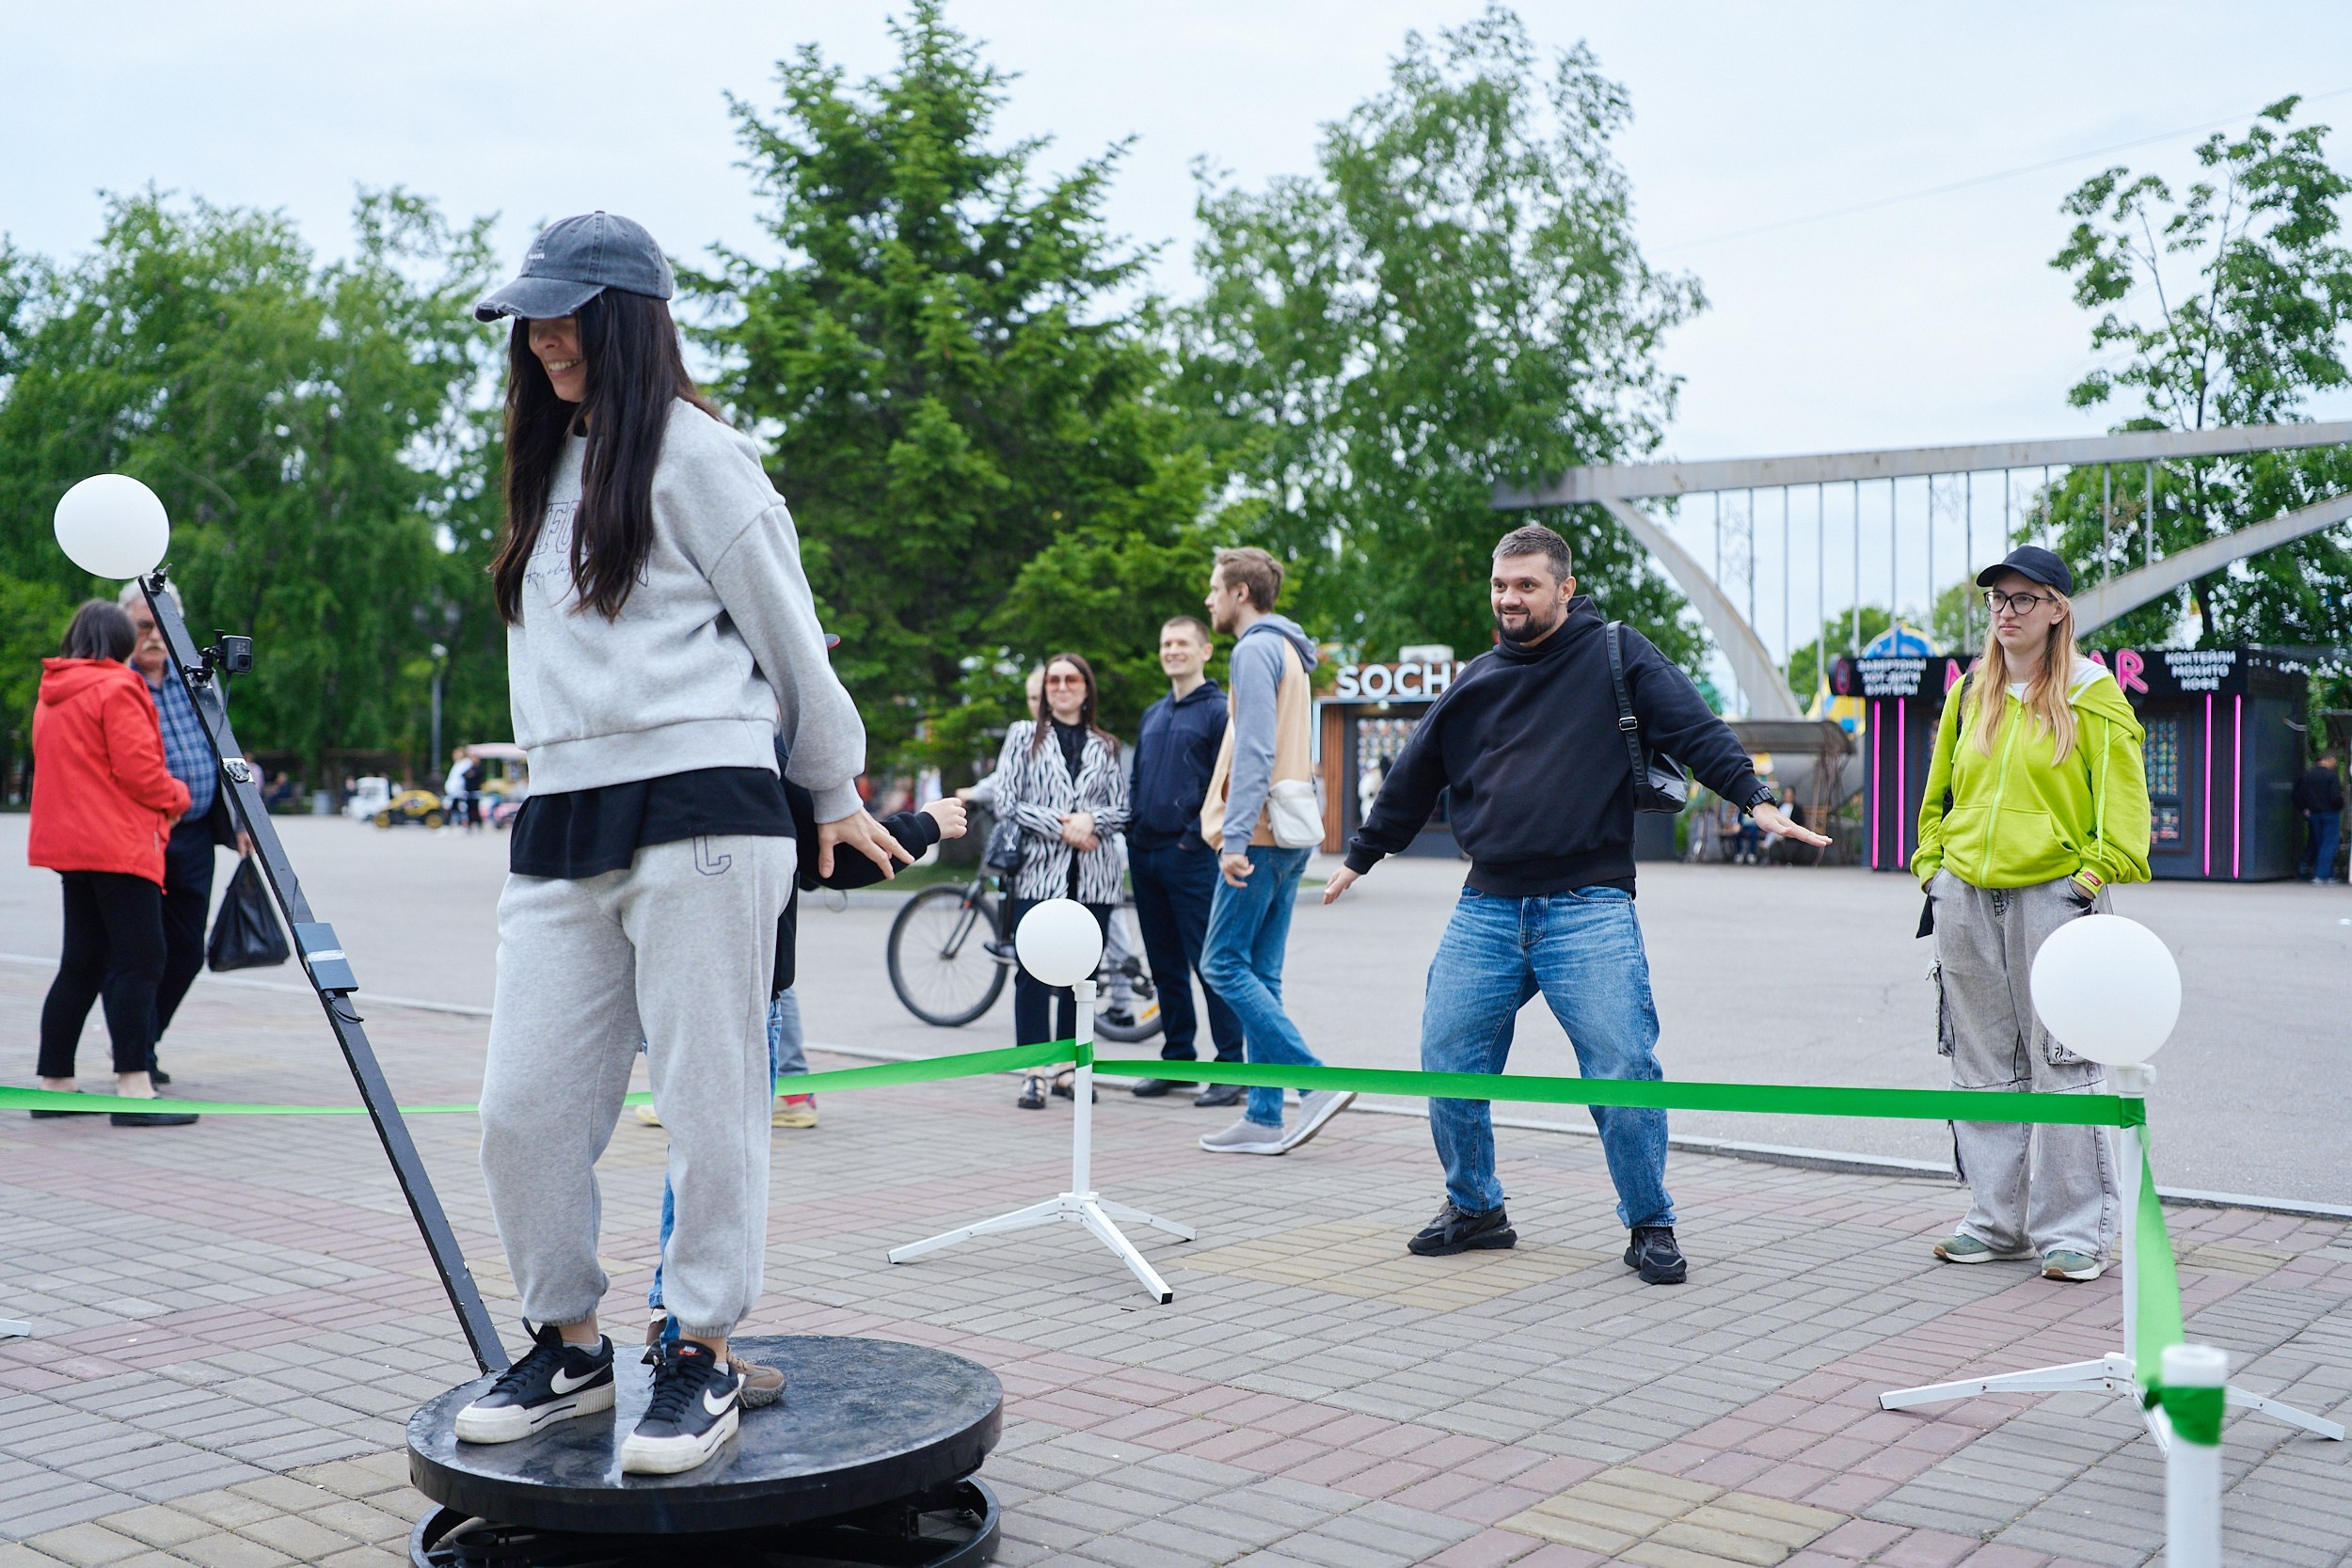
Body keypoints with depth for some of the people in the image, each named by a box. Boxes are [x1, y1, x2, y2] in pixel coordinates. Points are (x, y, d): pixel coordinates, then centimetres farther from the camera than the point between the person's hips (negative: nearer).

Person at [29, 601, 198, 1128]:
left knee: (82, 963, 14)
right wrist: (176, 797, 3)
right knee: (139, 960, -9)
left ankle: (54, 1081, 17)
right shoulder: (116, 688, -10)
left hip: (68, 842, 9)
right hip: (118, 844, -9)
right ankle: (132, 1086, -13)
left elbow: (61, 769, 20)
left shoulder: (51, 694, 17)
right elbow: (139, 768, -16)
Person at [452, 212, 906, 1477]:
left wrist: (836, 794, 8)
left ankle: (704, 1355, 12)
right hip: (561, 831, 7)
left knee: (706, 1100, -2)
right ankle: (568, 1344, 20)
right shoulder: (553, 467, 22)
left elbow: (787, 632, 2)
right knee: (522, 1109, 3)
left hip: (699, 813, -7)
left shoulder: (693, 451, -2)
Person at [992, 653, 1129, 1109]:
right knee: (1033, 974, -7)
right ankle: (1033, 1073, -3)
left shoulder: (1106, 746, 15)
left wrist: (1091, 820, -12)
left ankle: (1069, 1066, 16)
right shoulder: (1024, 739, 9)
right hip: (1038, 870, -2)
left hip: (1093, 875, 2)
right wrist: (1058, 825, -11)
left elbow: (1123, 808, 8)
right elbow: (1006, 803, 0)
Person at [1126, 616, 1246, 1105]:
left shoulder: (1219, 710, -4)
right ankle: (1175, 1059, 20)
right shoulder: (1153, 714, 19)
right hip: (1145, 856, 7)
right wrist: (1133, 831, 10)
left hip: (1191, 858, -7)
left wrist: (1196, 836, -14)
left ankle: (1230, 1067, -1)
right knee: (1165, 966, 12)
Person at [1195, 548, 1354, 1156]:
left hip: (1259, 834, -10)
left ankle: (1318, 1082, -10)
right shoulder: (1288, 650, 21)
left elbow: (1254, 751, -19)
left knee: (1223, 963, -6)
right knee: (1261, 975, 9)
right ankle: (1264, 1119, 9)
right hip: (1288, 835, 10)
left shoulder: (1256, 649, -9)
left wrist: (1235, 837, -23)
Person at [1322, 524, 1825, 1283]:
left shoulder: (1615, 653, 5)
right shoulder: (1474, 683, 16)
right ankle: (1475, 1209, 24)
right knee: (1448, 1063, 3)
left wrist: (1755, 797, -19)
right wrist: (1360, 856, 34)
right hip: (1485, 910, 4)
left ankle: (1650, 1226, 12)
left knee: (1624, 1069, -8)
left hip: (1589, 910, -4)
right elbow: (1413, 779, 26)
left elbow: (1693, 728, -4)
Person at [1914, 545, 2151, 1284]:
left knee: (2062, 1063, -5)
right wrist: (1931, 869, 13)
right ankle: (1998, 1221, 18)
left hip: (2052, 894, -5)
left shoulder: (2090, 694, -1)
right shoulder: (1969, 693, 14)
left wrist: (2095, 876, -11)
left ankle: (2076, 1231, 4)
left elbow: (2123, 799, -3)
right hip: (1966, 899, 5)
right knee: (1984, 1064, 9)